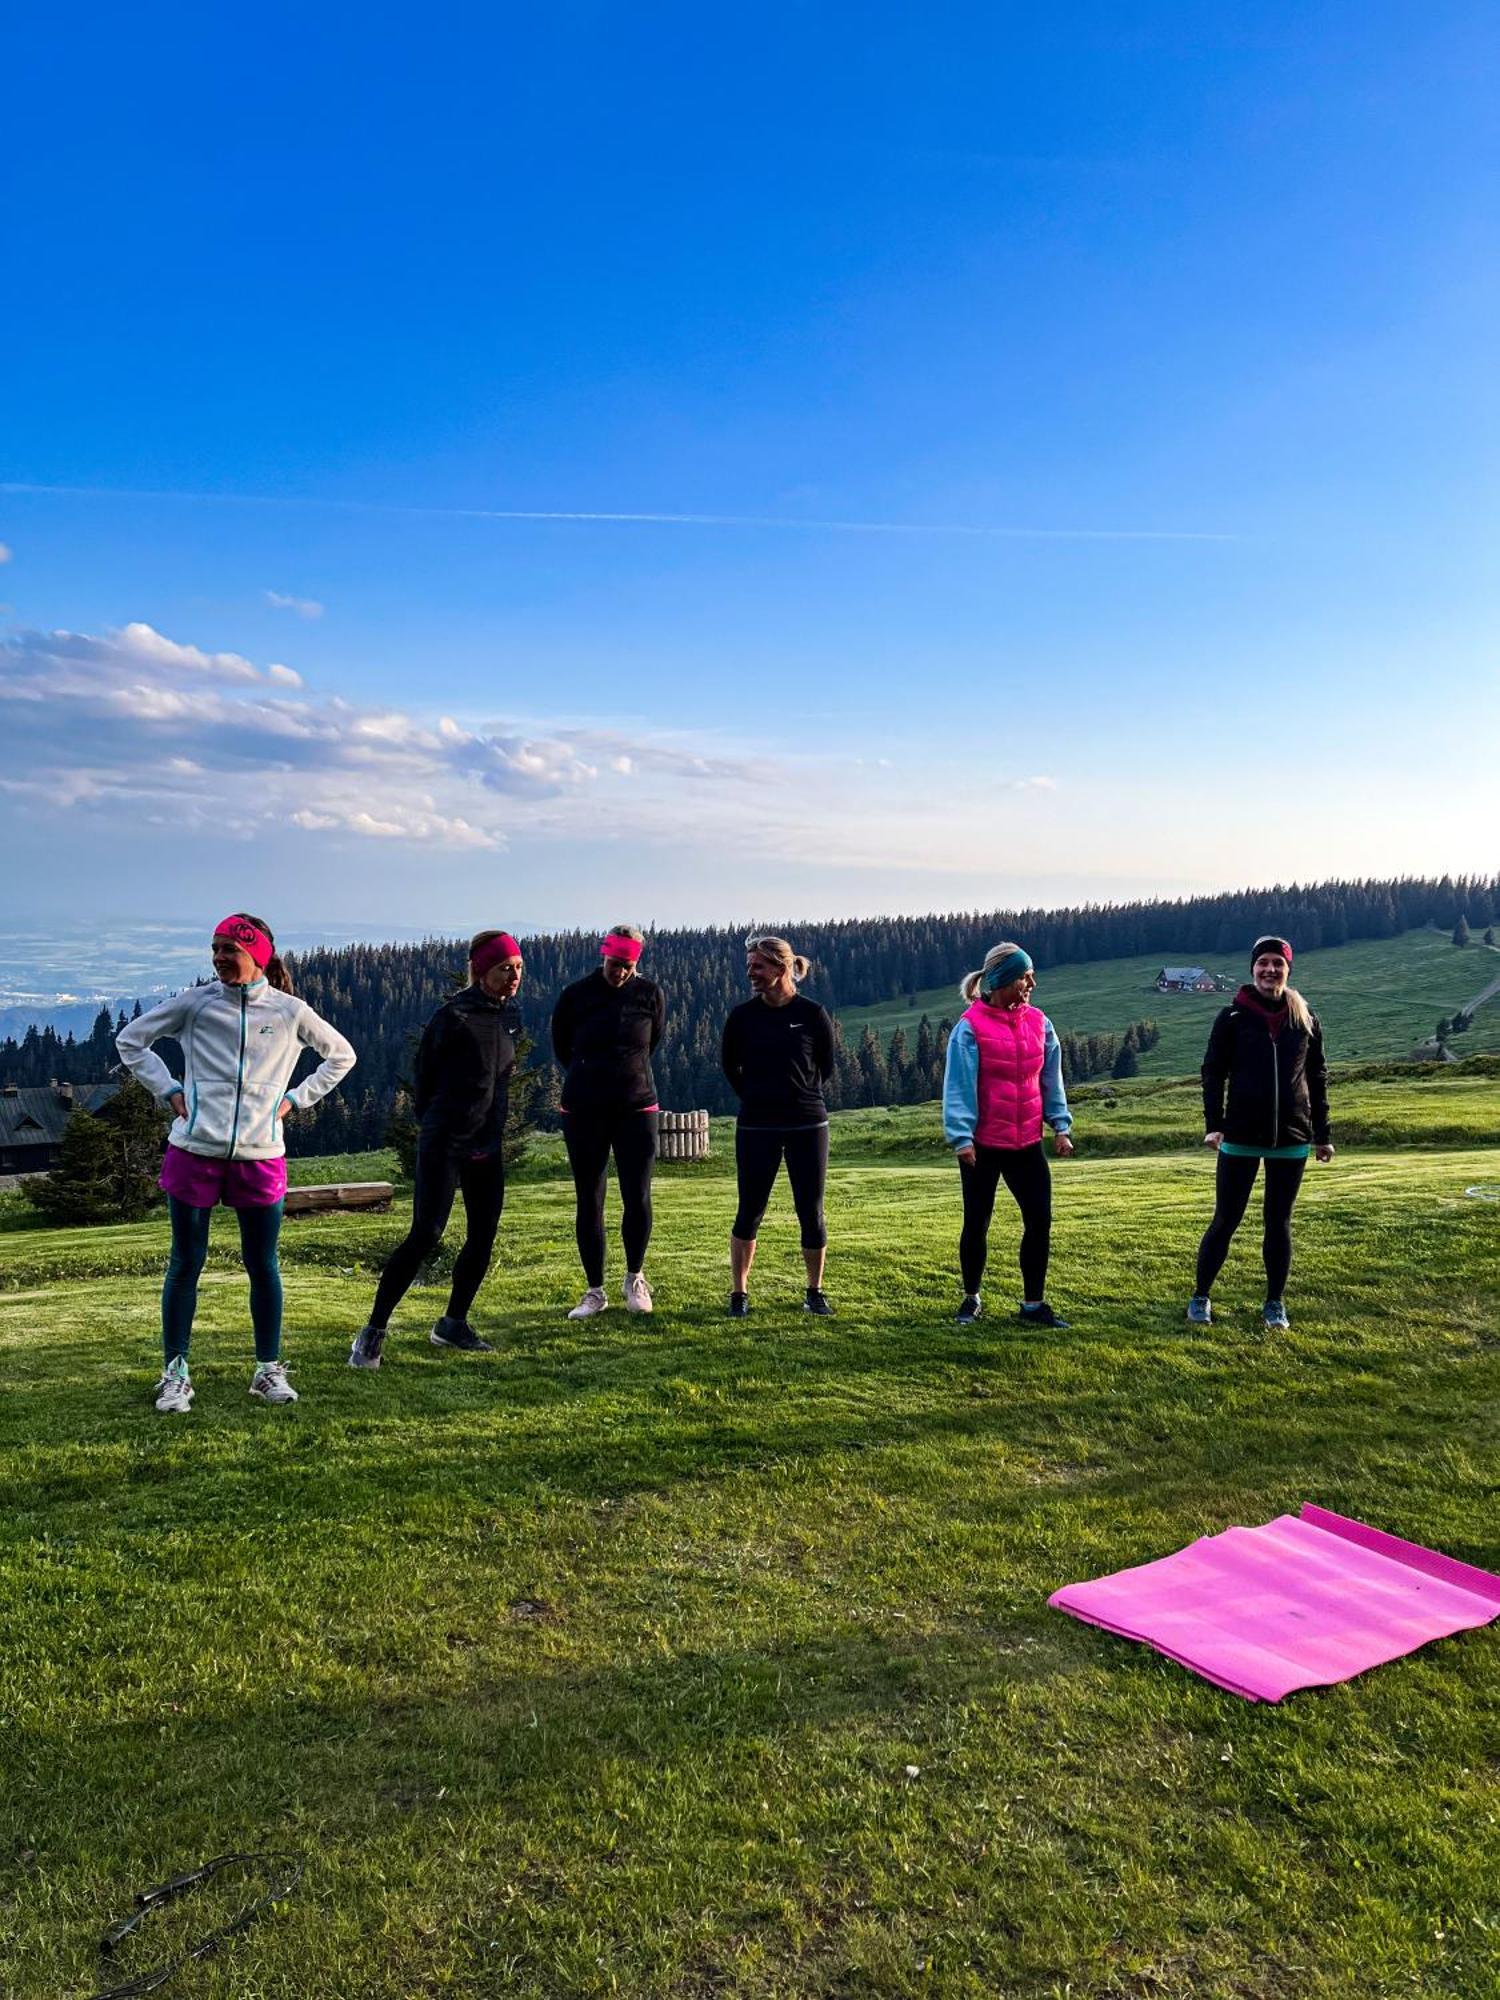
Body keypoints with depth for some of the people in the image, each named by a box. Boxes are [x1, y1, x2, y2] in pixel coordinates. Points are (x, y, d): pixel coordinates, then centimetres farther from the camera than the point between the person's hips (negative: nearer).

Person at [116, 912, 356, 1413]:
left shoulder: (289, 1011, 2)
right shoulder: (196, 1003, 2)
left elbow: (341, 1056, 16)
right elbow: (130, 1039, 14)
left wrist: (295, 1098, 7)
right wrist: (168, 1090, 4)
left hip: (260, 1155, 0)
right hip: (195, 1150, 0)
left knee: (262, 1265, 6)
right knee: (186, 1262, 5)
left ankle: (269, 1370, 18)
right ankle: (175, 1374, 16)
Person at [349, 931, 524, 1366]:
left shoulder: (511, 1015, 8)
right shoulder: (455, 1016, -15)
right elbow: (423, 1071, -3)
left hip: (488, 1144, 7)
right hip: (444, 1143, -7)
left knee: (483, 1237, 8)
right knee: (425, 1236, -11)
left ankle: (453, 1323, 23)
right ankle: (373, 1331, -1)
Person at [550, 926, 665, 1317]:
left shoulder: (650, 994, -2)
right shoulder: (576, 995, -4)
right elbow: (561, 1048, 11)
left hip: (636, 1108, 0)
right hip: (583, 1111, 0)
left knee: (638, 1199, -3)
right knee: (589, 1202, 4)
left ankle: (635, 1278, 20)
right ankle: (595, 1290, 15)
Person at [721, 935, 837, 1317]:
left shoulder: (812, 1014, -5)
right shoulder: (742, 1015, -1)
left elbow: (826, 1065, 9)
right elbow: (729, 1064, 14)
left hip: (807, 1125, 0)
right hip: (755, 1126, 1)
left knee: (811, 1213, 5)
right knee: (749, 1212, 3)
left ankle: (815, 1293, 21)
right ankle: (738, 1294, 15)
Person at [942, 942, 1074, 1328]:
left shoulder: (1038, 1023, 3)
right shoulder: (970, 1027, -12)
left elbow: (1051, 1079, 9)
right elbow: (959, 1086, -13)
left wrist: (1060, 1126, 4)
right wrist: (961, 1137, -18)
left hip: (1027, 1144, 4)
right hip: (982, 1146, -4)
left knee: (1039, 1221, 2)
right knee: (976, 1224, 8)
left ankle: (1034, 1303, 16)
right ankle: (971, 1299, 27)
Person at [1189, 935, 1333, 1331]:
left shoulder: (1305, 1018, 5)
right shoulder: (1233, 1017, -2)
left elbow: (1317, 1078, 11)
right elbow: (1212, 1073, -2)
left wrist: (1322, 1134, 10)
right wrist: (1214, 1125, -13)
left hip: (1291, 1139, 2)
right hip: (1240, 1137, -2)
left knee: (1279, 1223, 10)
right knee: (1225, 1221, 2)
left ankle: (1275, 1302, 22)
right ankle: (1200, 1297, 15)